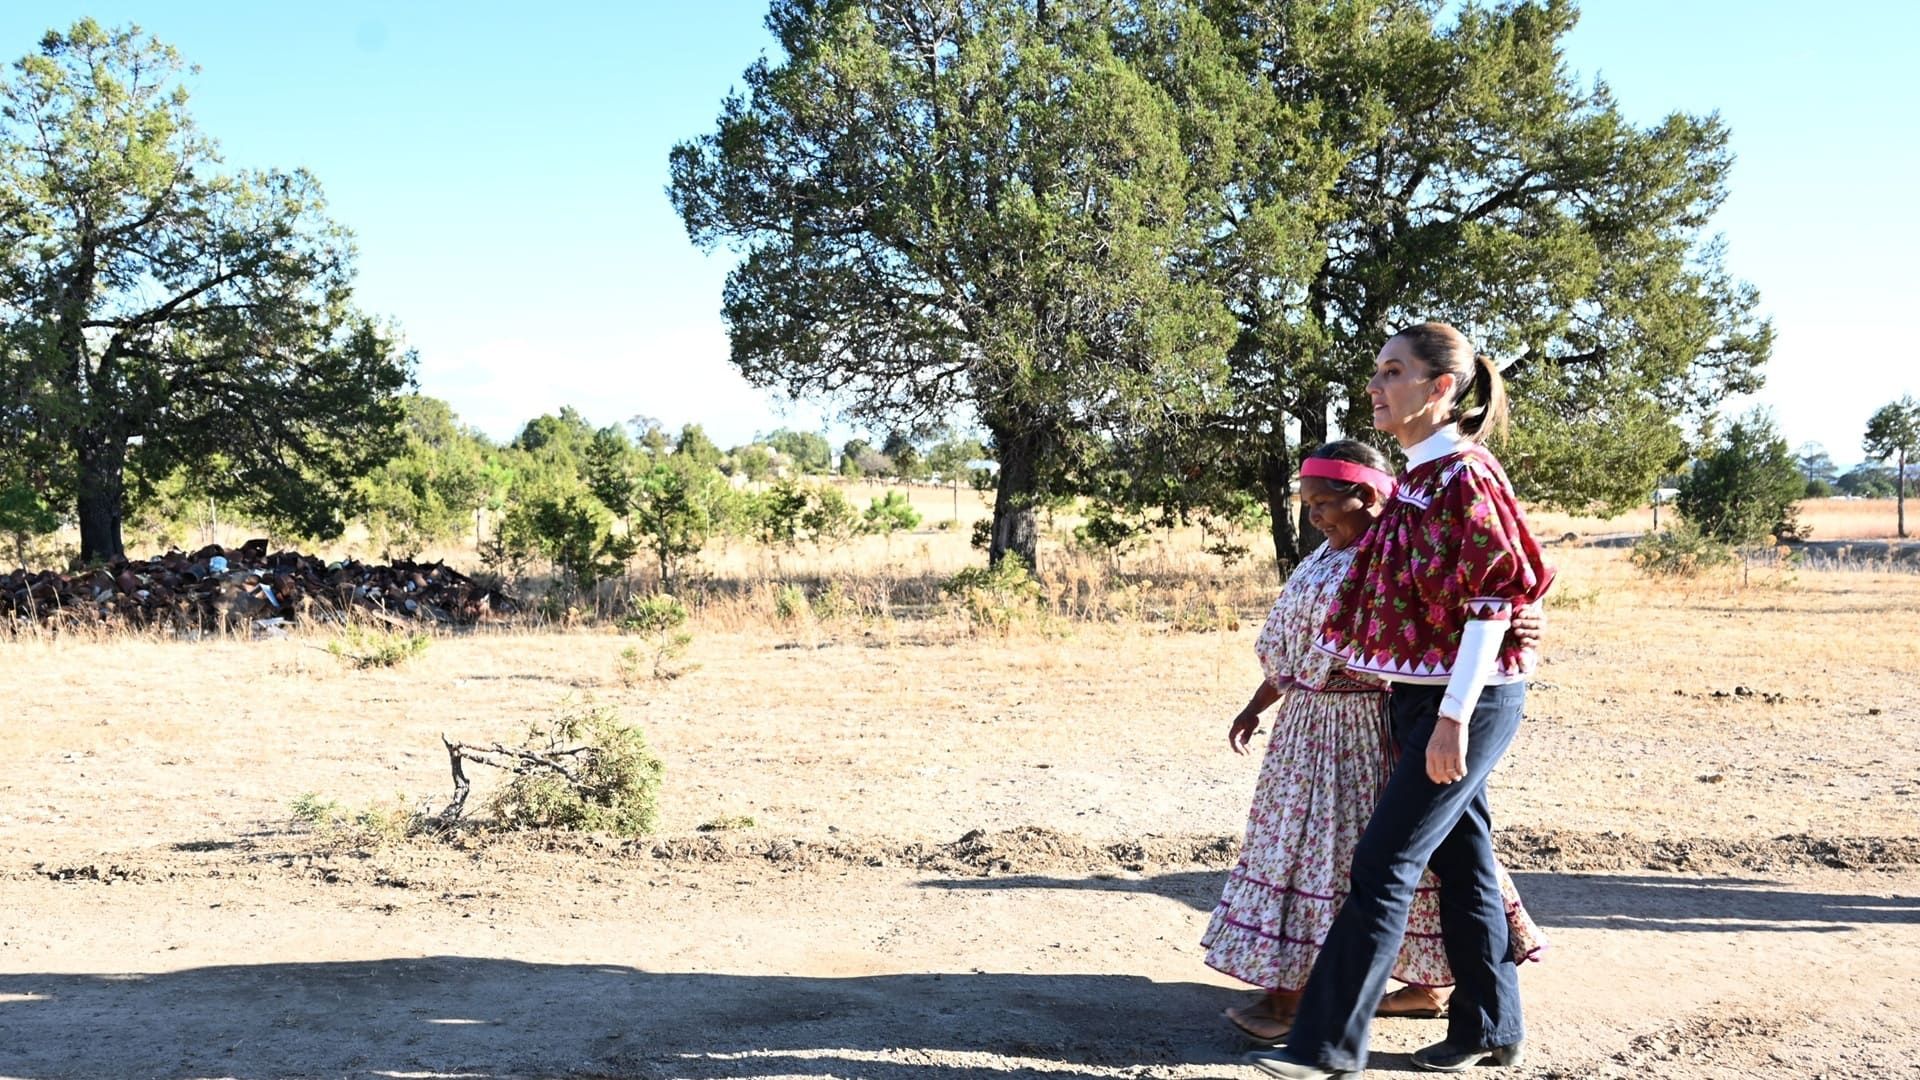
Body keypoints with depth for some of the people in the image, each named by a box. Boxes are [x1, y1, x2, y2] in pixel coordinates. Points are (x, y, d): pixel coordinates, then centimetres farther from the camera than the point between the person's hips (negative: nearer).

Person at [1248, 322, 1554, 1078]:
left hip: (1466, 702, -9)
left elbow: (1492, 602, -19)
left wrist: (1453, 718, -22)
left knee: (1382, 864, -7)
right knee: (1462, 863, 14)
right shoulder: (1417, 476, 11)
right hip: (1422, 697, 9)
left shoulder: (1464, 476, -16)